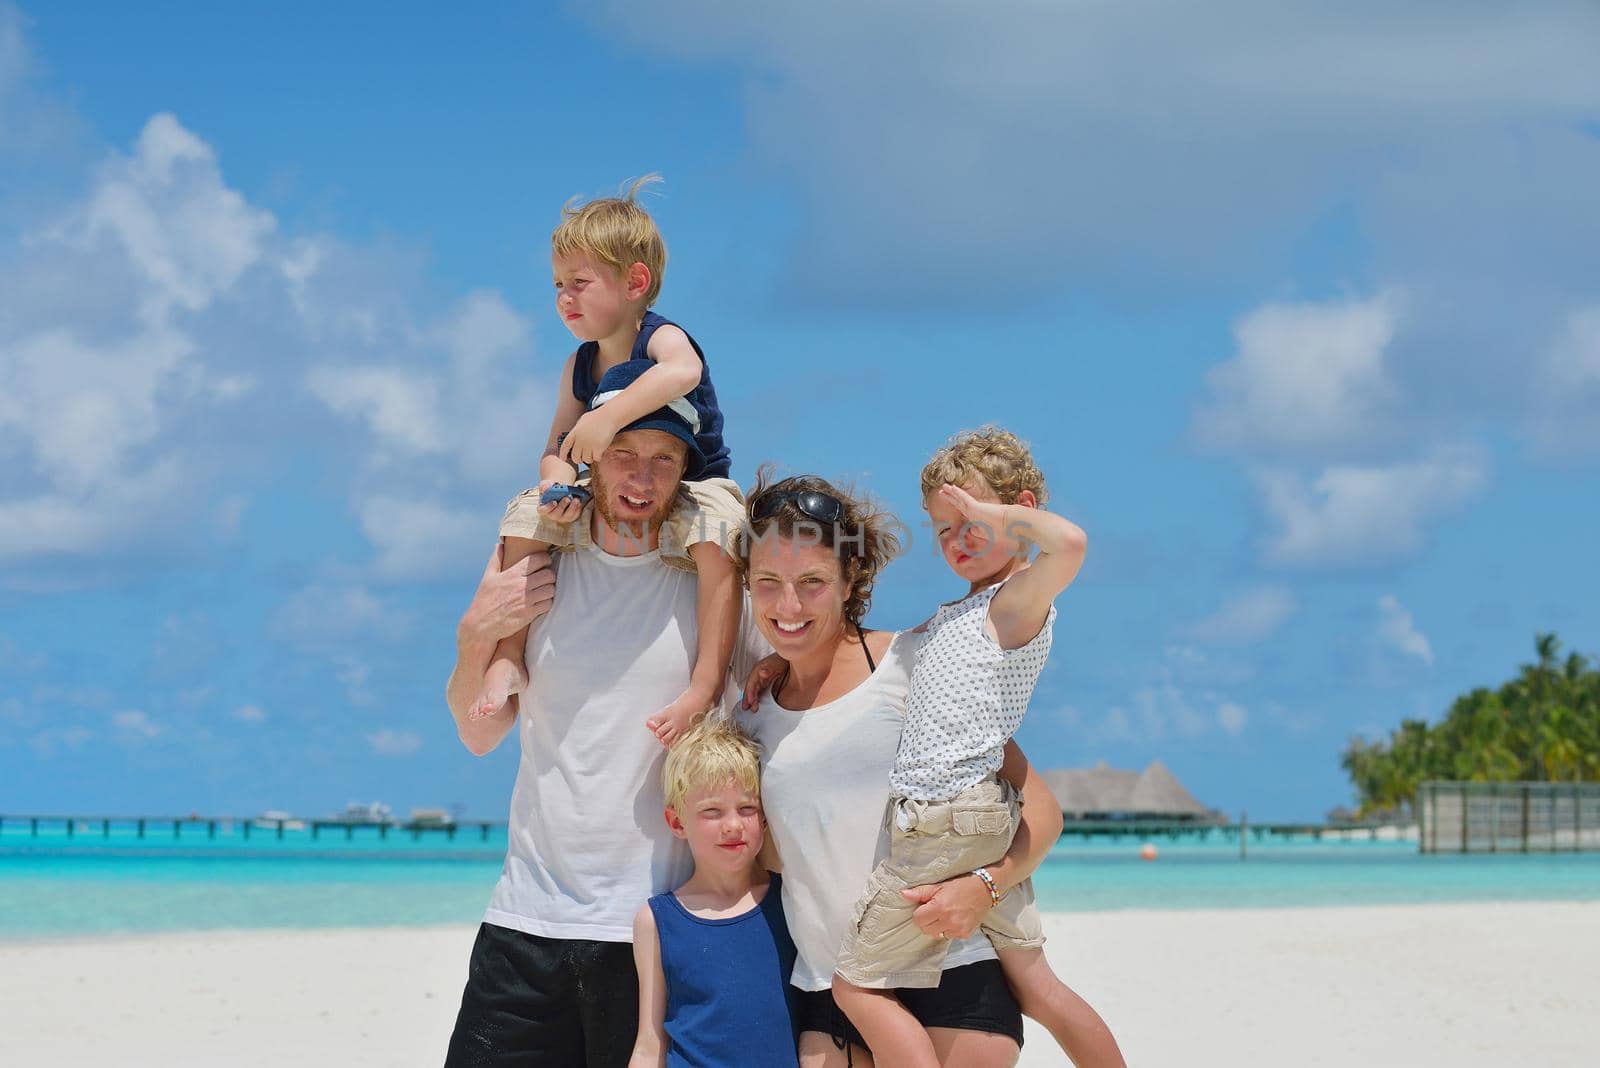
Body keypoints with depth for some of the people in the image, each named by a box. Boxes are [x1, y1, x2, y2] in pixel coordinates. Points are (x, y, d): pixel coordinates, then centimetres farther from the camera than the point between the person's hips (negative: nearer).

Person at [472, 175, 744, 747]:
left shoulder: (661, 337, -16)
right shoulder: (579, 367, 4)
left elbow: (682, 372, -43)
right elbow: (558, 448, 0)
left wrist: (607, 417, -51)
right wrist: (558, 483, -25)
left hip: (693, 488, -6)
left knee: (717, 535, -37)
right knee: (527, 512, -7)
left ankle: (707, 682, -38)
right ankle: (508, 658, -4)